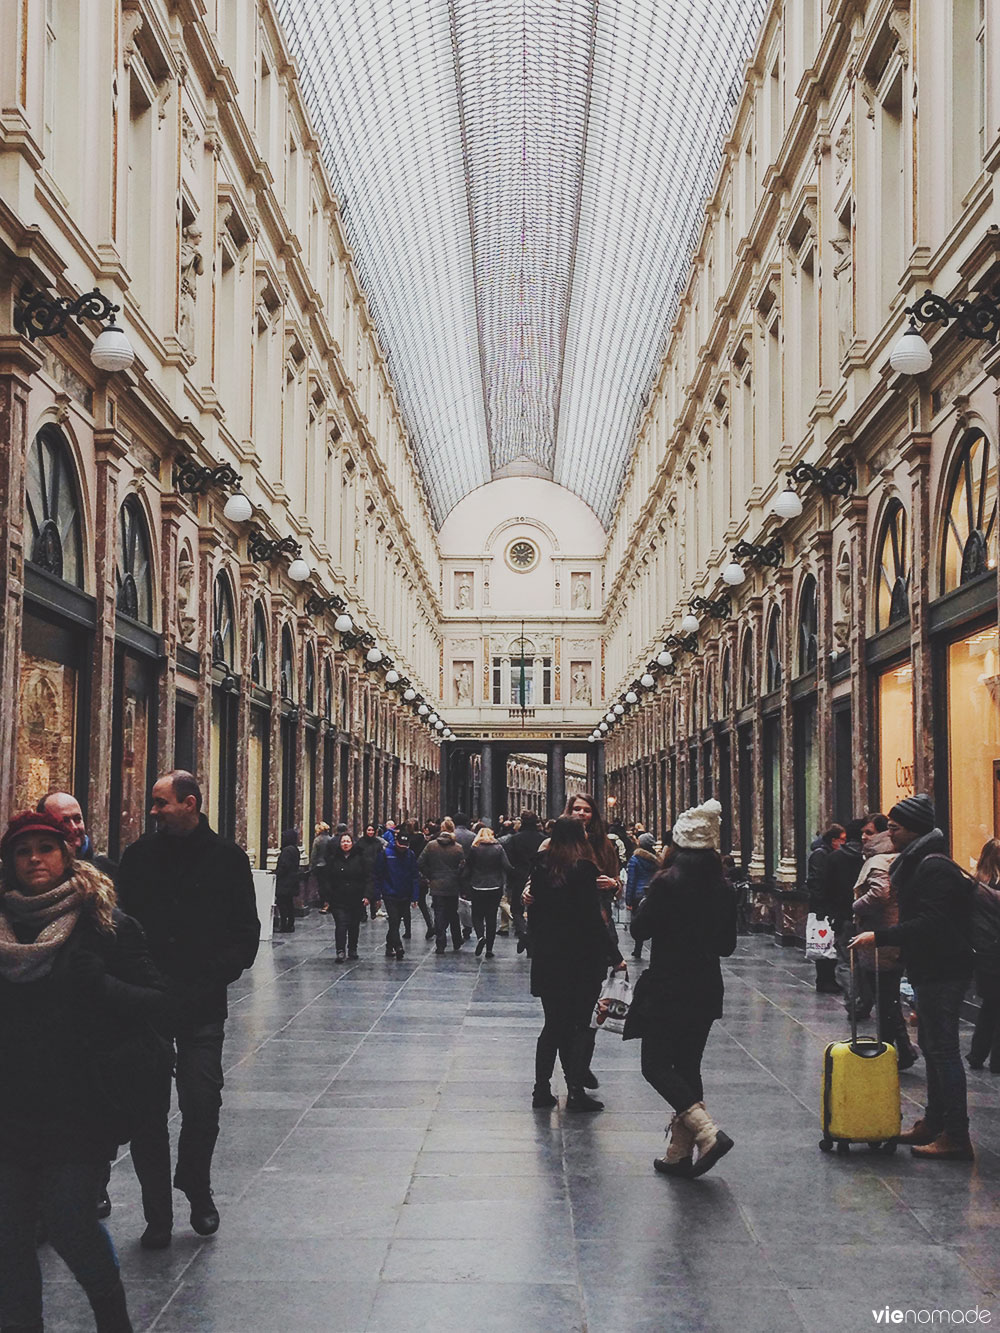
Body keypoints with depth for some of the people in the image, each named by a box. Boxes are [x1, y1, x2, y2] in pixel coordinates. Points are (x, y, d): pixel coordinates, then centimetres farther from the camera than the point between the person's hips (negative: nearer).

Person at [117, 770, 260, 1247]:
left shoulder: (227, 858, 2)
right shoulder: (138, 856, 7)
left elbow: (246, 933, 4)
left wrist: (213, 979, -9)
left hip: (202, 1007, -2)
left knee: (202, 1105, -5)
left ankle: (196, 1188, 22)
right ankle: (157, 1213, 13)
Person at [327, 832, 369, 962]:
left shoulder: (360, 859, 2)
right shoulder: (333, 860, 4)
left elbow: (368, 878, 2)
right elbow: (328, 879, 7)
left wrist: (367, 895, -8)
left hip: (357, 899, 1)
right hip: (339, 899, -1)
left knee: (354, 926, 10)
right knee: (341, 925, -13)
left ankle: (352, 950, 25)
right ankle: (340, 951, -14)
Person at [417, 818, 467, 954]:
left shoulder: (431, 845, -3)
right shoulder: (458, 848, -6)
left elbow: (420, 864, -5)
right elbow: (462, 868, -10)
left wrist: (429, 877, 6)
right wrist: (459, 882, 3)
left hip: (436, 885, -1)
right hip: (453, 887, 1)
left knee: (439, 915, 3)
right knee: (453, 914, 15)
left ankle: (440, 945, -3)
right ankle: (457, 944, 22)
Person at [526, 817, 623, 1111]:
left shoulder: (541, 866, 4)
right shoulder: (584, 869, -13)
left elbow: (534, 913, 9)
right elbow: (593, 919, -15)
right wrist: (615, 956, -8)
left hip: (547, 958, 5)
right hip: (582, 958, -5)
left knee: (553, 1024, 14)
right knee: (580, 1025, 2)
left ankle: (542, 1089, 13)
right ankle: (576, 1092, -1)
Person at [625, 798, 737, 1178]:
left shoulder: (667, 882, -16)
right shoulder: (722, 888, 2)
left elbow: (639, 929, -9)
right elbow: (727, 945, 9)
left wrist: (644, 902, 8)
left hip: (667, 988, -6)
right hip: (706, 988, 6)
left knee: (656, 1066, 1)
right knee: (687, 1066, 14)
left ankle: (708, 1132, -17)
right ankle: (680, 1152, 16)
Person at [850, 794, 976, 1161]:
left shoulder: (934, 868, -18)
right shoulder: (916, 863, 15)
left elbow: (929, 924, -27)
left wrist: (880, 936, -25)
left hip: (941, 974, -11)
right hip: (929, 970, 11)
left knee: (942, 1049, -8)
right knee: (932, 1047, 17)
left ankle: (956, 1137, -5)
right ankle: (934, 1123, 27)